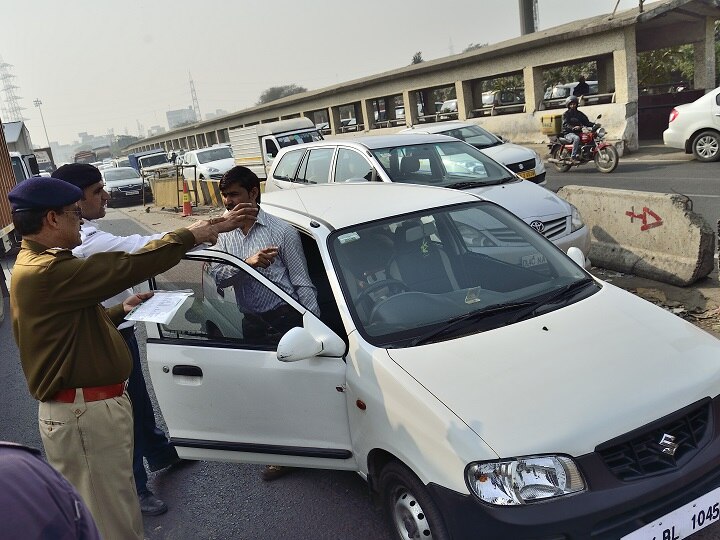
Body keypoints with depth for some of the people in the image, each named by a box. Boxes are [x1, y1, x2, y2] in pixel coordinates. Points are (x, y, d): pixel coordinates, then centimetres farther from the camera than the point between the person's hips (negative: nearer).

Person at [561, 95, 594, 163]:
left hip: (578, 132, 6)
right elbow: (565, 124, -14)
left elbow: (586, 122, 13)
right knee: (576, 138, -37)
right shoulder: (566, 114, 2)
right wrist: (573, 128, -34)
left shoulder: (580, 114, 19)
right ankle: (573, 156, -36)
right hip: (568, 133, -6)